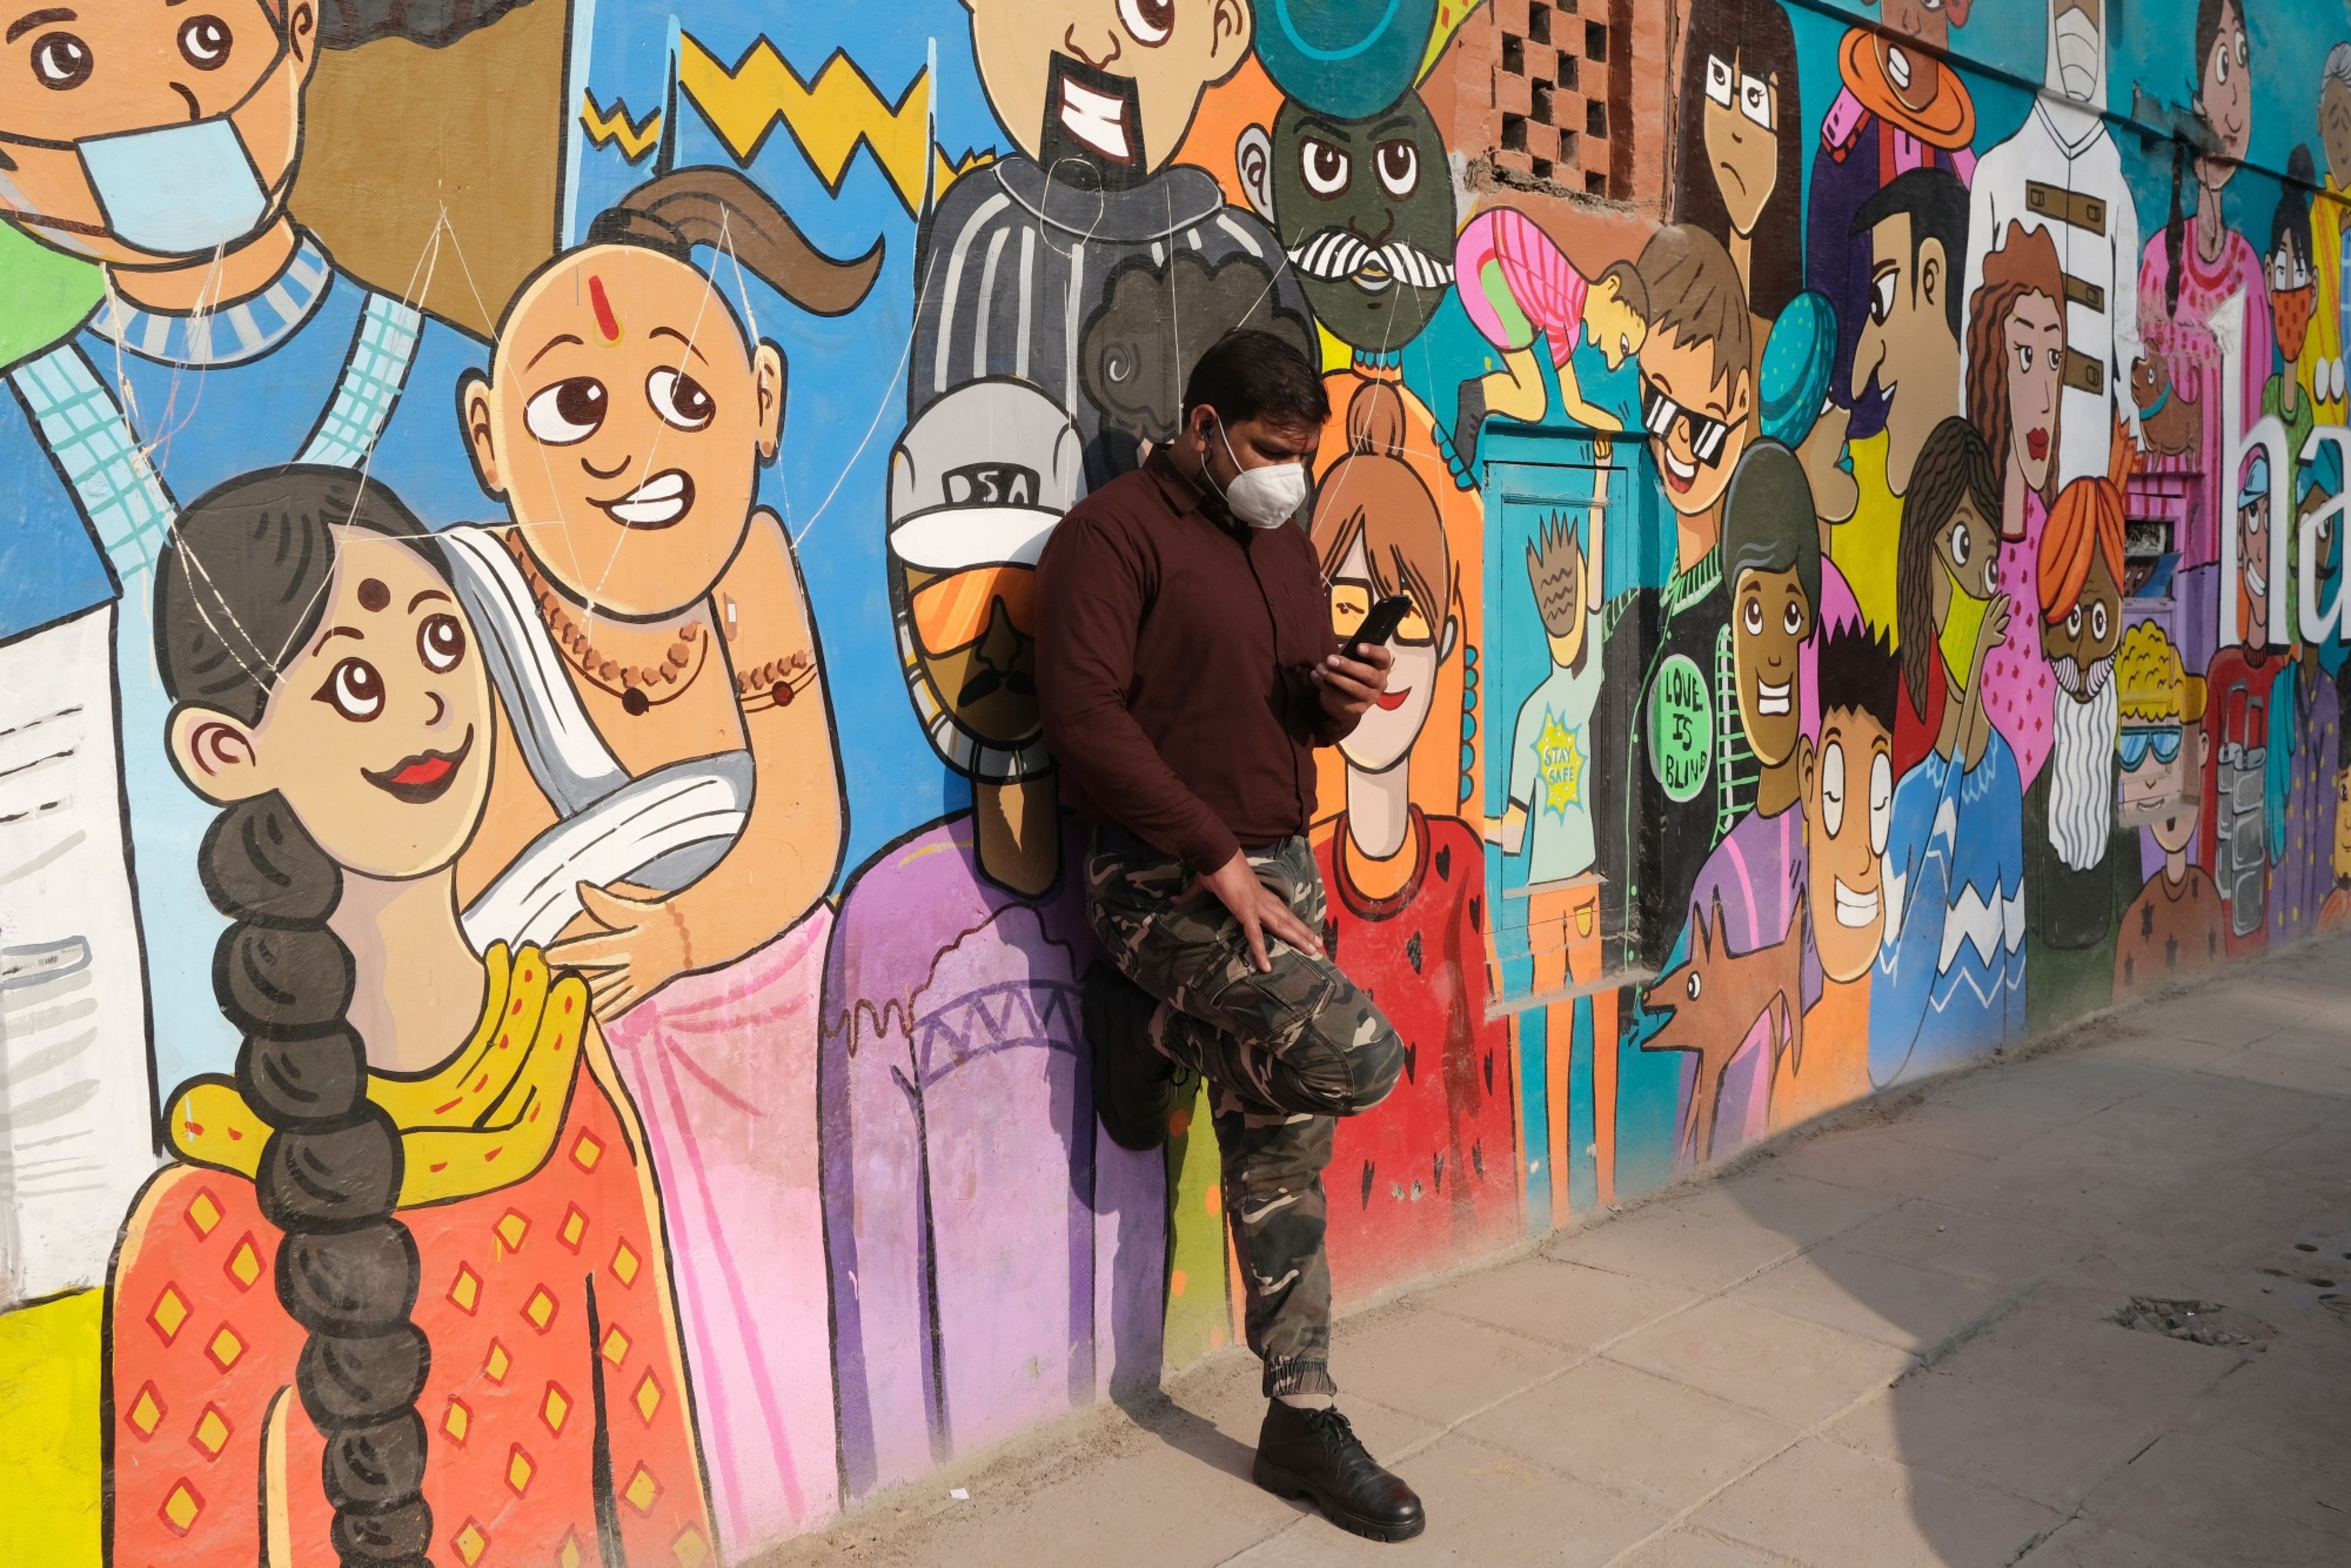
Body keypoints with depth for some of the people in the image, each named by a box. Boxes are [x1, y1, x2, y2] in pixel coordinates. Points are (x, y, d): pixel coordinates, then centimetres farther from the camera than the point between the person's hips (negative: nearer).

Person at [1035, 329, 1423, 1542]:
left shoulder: (1284, 545, 17)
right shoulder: (1116, 531, -9)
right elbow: (1083, 714, -18)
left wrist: (1339, 694, -3)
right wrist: (1216, 861, -20)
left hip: (1280, 869, 7)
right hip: (1165, 881, -7)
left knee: (1287, 1149, 7)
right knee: (1357, 1056, -23)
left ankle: (1303, 1421, 18)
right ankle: (1155, 1032, 3)